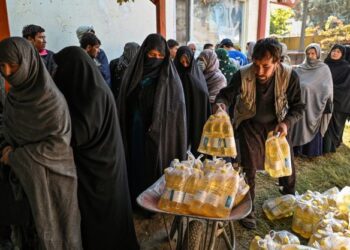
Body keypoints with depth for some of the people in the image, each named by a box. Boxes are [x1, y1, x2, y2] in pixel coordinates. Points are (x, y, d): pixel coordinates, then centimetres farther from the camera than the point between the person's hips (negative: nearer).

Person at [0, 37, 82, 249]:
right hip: (26, 173, 6)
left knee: (54, 225, 11)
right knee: (36, 221, 19)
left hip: (52, 174, -6)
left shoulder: (51, 98, -22)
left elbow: (59, 141, -21)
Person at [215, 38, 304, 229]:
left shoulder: (289, 76, -22)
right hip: (250, 125, -2)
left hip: (277, 124, 2)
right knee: (248, 168, -1)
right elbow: (227, 94, -14)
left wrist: (287, 123, -27)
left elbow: (297, 106, -9)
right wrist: (221, 104, -38)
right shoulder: (242, 75, -26)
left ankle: (290, 199, 47)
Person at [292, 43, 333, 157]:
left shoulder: (324, 69, -1)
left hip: (314, 104, -2)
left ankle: (312, 151, 21)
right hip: (300, 102, 2)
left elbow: (327, 88, -4)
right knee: (299, 127, 7)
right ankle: (297, 149, 21)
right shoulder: (300, 68, 5)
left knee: (312, 128, 7)